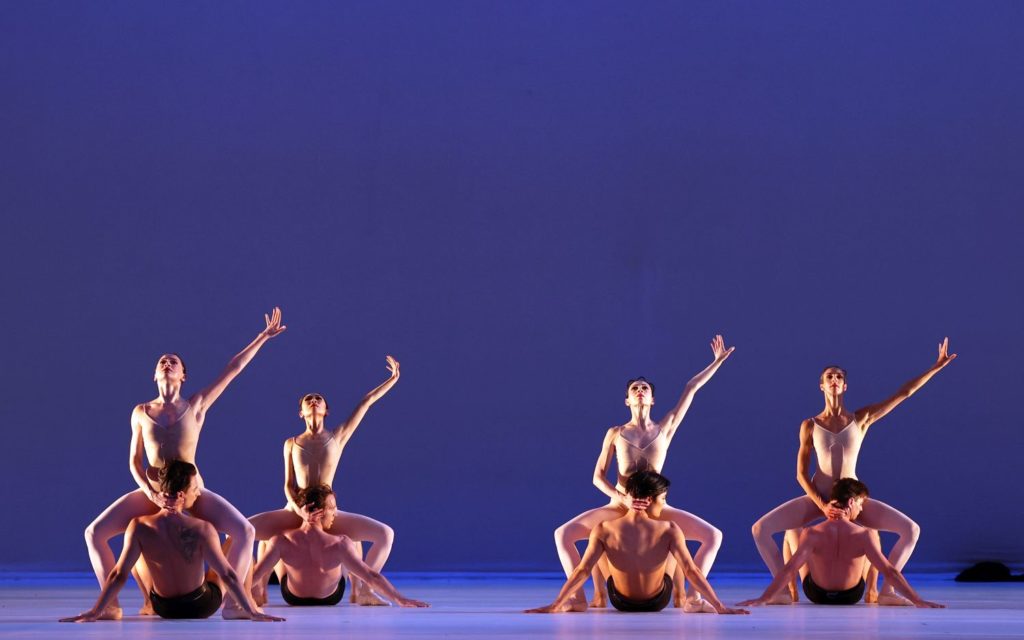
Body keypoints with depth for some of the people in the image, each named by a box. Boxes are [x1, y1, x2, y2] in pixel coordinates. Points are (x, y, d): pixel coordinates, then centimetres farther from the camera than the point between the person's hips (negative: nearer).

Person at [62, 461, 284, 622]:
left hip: (163, 607, 2)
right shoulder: (202, 529, -26)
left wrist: (94, 612, -15)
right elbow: (228, 575, -22)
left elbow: (119, 575, -21)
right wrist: (252, 612, -14)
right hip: (202, 606, -2)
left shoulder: (139, 527, -22)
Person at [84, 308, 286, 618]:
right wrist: (151, 494, -12)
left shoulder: (196, 405, 1)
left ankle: (232, 602, -17)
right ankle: (110, 604, -12)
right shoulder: (141, 412, 4)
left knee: (245, 531, -23)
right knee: (95, 532, -17)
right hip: (151, 493, 1)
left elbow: (233, 368, 0)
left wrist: (263, 336, -2)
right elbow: (134, 461, 5)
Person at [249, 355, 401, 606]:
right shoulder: (291, 443, 9)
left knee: (385, 534, -17)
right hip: (294, 512, 0)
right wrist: (297, 507, -13)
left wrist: (392, 379, 3)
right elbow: (288, 484, 7)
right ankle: (257, 590, -7)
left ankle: (362, 590, -7)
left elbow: (366, 402, 5)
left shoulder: (338, 437, 7)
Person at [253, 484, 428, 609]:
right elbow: (372, 576, -30)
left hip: (293, 598, 0)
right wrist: (401, 600, -22)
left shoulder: (281, 542, -33)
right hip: (330, 599, 0)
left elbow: (254, 575, -27)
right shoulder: (338, 545, -35)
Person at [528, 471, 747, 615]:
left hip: (620, 601, 1)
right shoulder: (669, 530, -27)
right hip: (657, 602, -1)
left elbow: (582, 571, -26)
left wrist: (555, 606, -22)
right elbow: (691, 571, -28)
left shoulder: (604, 530, -26)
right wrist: (719, 607, -25)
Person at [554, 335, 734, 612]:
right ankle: (578, 596, -13)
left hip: (656, 508, 0)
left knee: (713, 535, -17)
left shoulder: (665, 428, 4)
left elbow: (691, 389, 5)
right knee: (564, 533, -19)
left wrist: (718, 361, 5)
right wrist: (622, 497, -15)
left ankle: (691, 595, -16)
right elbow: (598, 477, 2)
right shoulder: (615, 433, 3)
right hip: (619, 506, 0)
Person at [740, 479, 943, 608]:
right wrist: (918, 601, -22)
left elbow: (789, 570, -30)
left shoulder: (812, 534, -26)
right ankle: (872, 592, 44)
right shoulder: (865, 535, -26)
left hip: (816, 594, 0)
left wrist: (763, 599, -26)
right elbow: (889, 572, -27)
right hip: (852, 596, 0)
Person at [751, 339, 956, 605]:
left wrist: (937, 366, -5)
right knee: (760, 529, -19)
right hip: (817, 497, 0)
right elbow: (801, 474, -1)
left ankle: (885, 590, -8)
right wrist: (823, 506, -14)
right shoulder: (810, 426, 0)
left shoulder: (862, 419, 2)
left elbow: (904, 393, -1)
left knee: (911, 530, -16)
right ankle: (787, 589, -8)